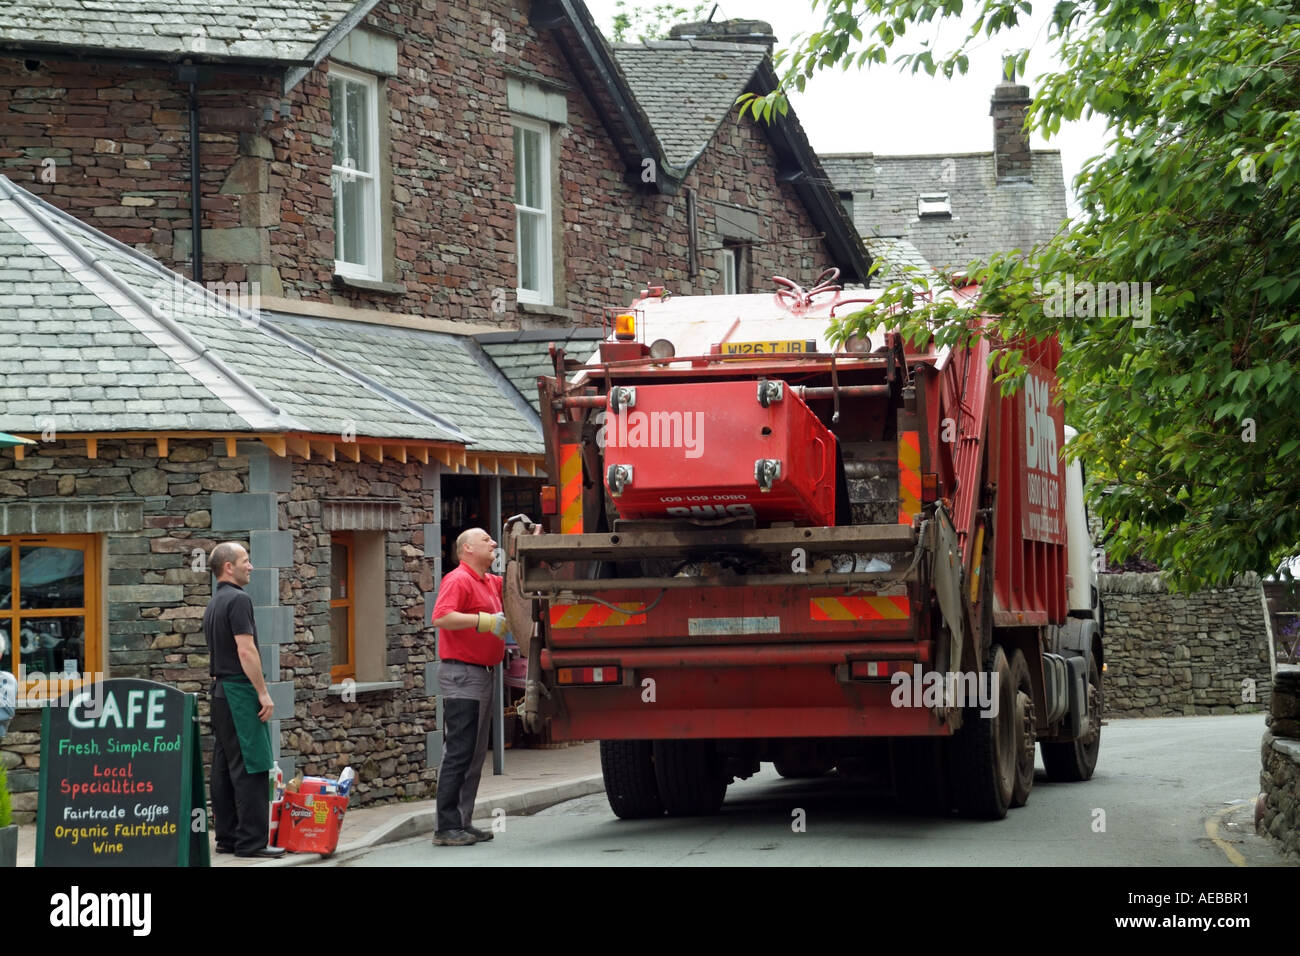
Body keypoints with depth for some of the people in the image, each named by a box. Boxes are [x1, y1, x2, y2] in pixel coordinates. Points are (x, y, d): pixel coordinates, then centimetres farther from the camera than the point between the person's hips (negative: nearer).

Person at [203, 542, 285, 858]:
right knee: (251, 767, -10)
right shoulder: (238, 600, -14)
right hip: (240, 690, -10)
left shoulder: (213, 604, 17)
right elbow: (246, 650, -20)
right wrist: (263, 692, -17)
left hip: (221, 690, 10)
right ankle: (251, 840, -12)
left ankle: (227, 836, 12)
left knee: (225, 767, 9)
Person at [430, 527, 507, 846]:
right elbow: (441, 617, -25)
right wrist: (485, 621, -26)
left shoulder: (490, 583, 18)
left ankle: (463, 823, 16)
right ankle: (447, 828, -11)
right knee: (459, 753, -11)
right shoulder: (458, 580, -11)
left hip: (482, 675, 10)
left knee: (475, 754, 11)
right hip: (461, 675, -10)